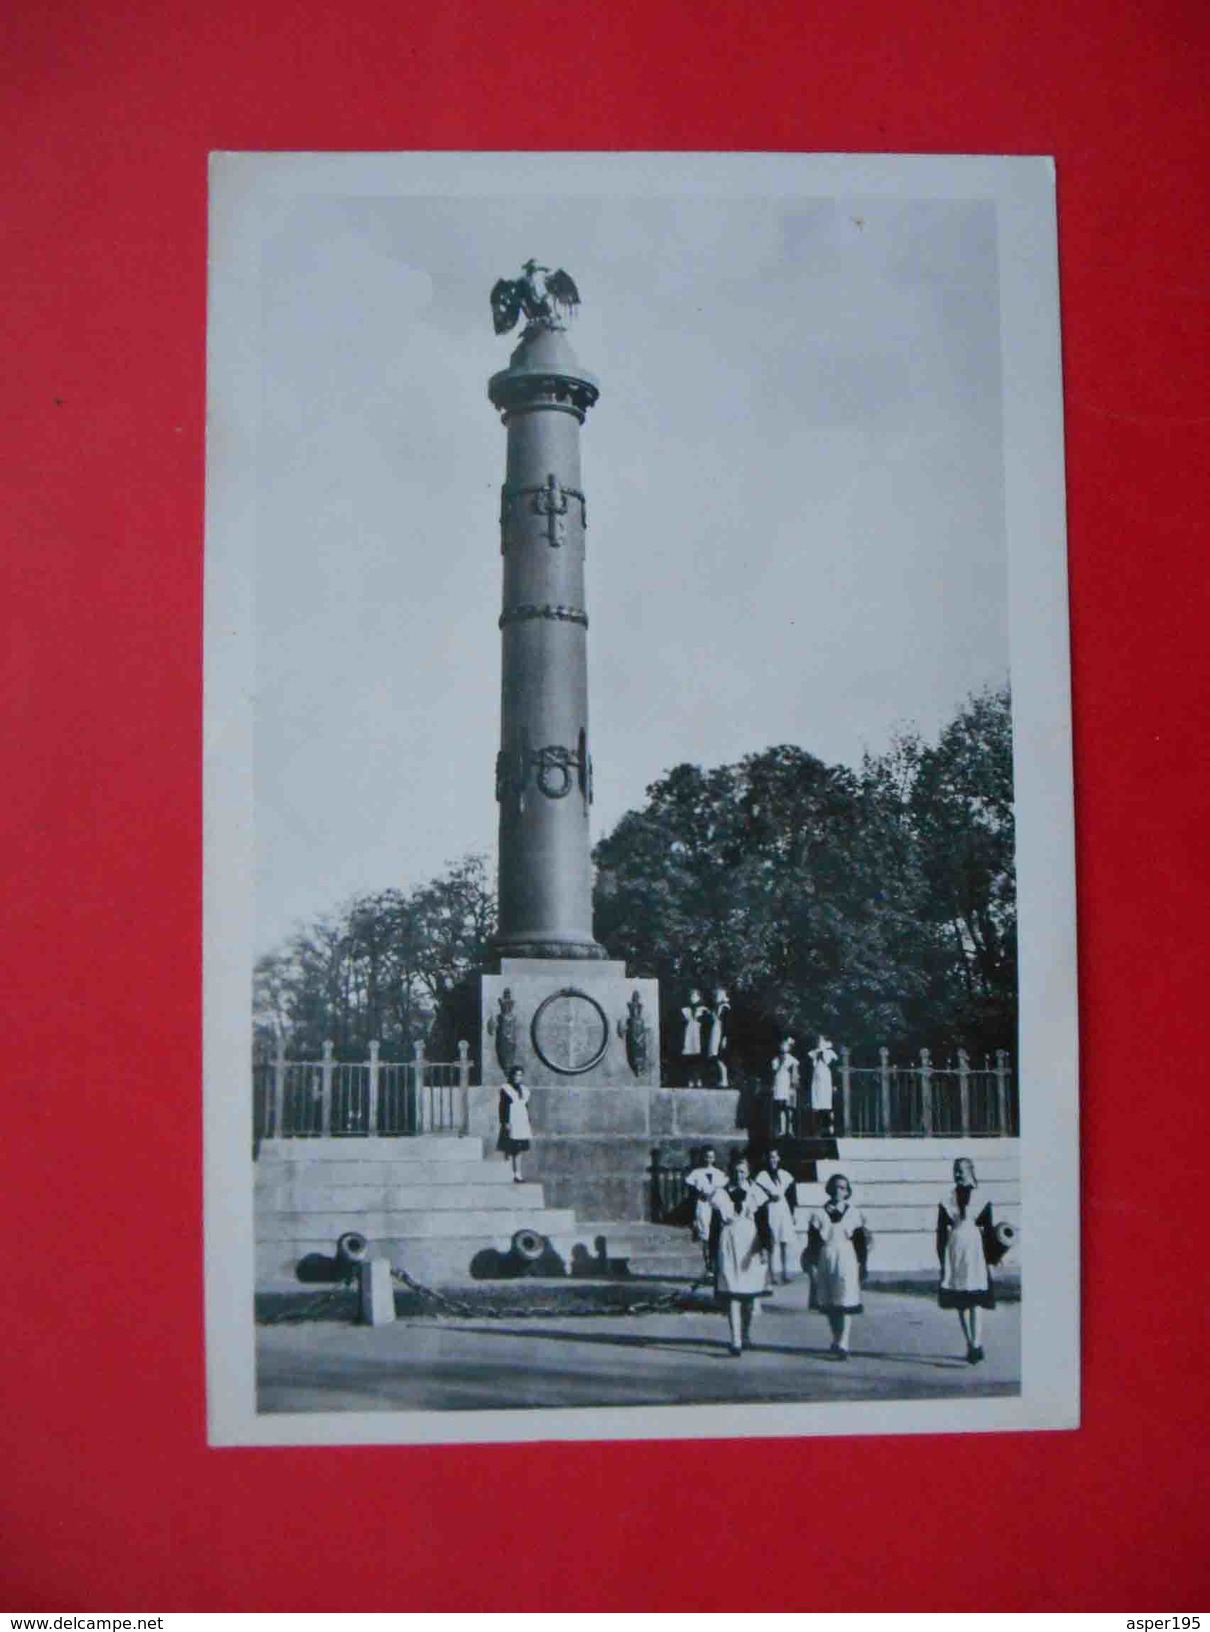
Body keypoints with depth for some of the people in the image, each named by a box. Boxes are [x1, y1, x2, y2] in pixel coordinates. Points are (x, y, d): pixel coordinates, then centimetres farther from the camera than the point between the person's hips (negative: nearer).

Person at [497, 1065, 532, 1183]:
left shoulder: (524, 1090, 14)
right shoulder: (505, 1089, -4)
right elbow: (502, 1107, -7)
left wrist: (529, 1125, 16)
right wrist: (505, 1122, -15)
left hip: (522, 1124, 6)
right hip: (510, 1124, -6)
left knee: (518, 1150, 6)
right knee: (509, 1150, -5)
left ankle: (517, 1174, 7)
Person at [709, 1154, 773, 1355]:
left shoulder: (756, 1193, 4)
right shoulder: (721, 1194, 5)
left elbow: (764, 1224, 2)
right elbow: (714, 1225, 8)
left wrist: (764, 1248, -9)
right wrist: (713, 1253, 6)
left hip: (751, 1247, 0)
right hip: (729, 1247, 0)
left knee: (752, 1295, 4)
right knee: (732, 1295, -7)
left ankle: (747, 1333, 27)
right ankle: (736, 1341, -8)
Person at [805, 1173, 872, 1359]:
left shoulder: (854, 1214, 4)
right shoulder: (819, 1214, 5)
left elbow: (862, 1242, 6)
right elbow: (813, 1242, 4)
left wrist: (862, 1265, 2)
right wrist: (812, 1265, -2)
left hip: (847, 1261, -2)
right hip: (825, 1261, 2)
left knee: (846, 1303, -9)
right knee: (829, 1305, 9)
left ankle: (843, 1343, -12)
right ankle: (837, 1339, 24)